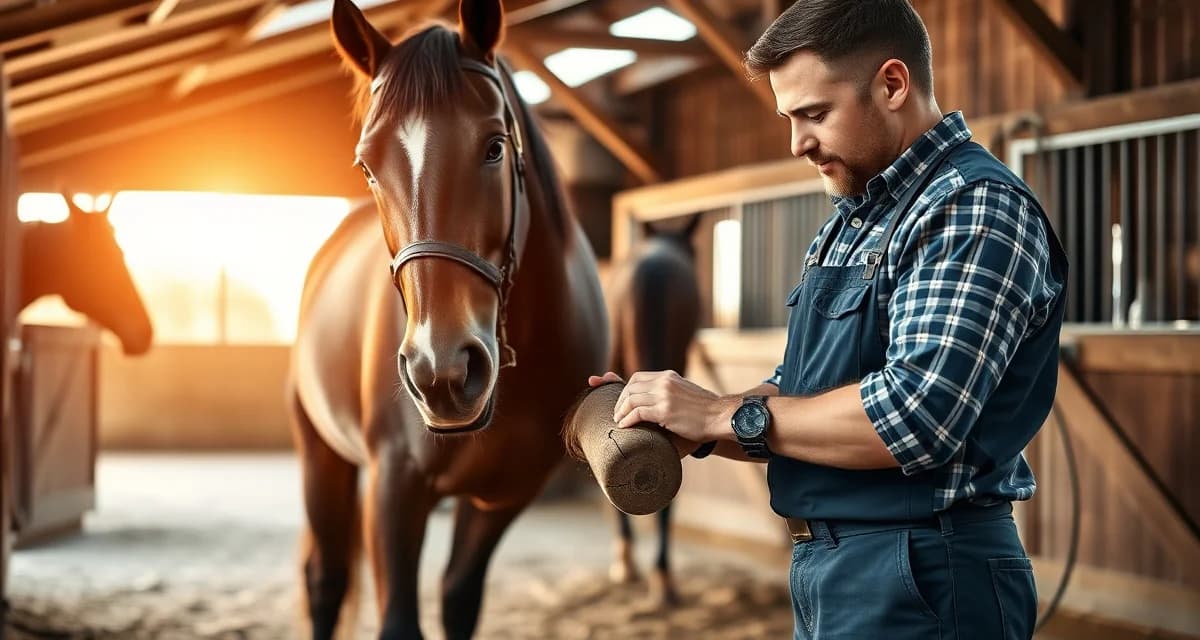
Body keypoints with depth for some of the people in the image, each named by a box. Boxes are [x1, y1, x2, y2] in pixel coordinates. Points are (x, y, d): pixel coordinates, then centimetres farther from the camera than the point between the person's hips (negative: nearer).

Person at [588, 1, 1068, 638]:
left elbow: (917, 415, -25)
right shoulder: (852, 220, 15)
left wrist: (723, 414, -16)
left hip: (919, 586, -8)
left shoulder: (976, 208, -14)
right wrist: (681, 424, 0)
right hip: (826, 573, 8)